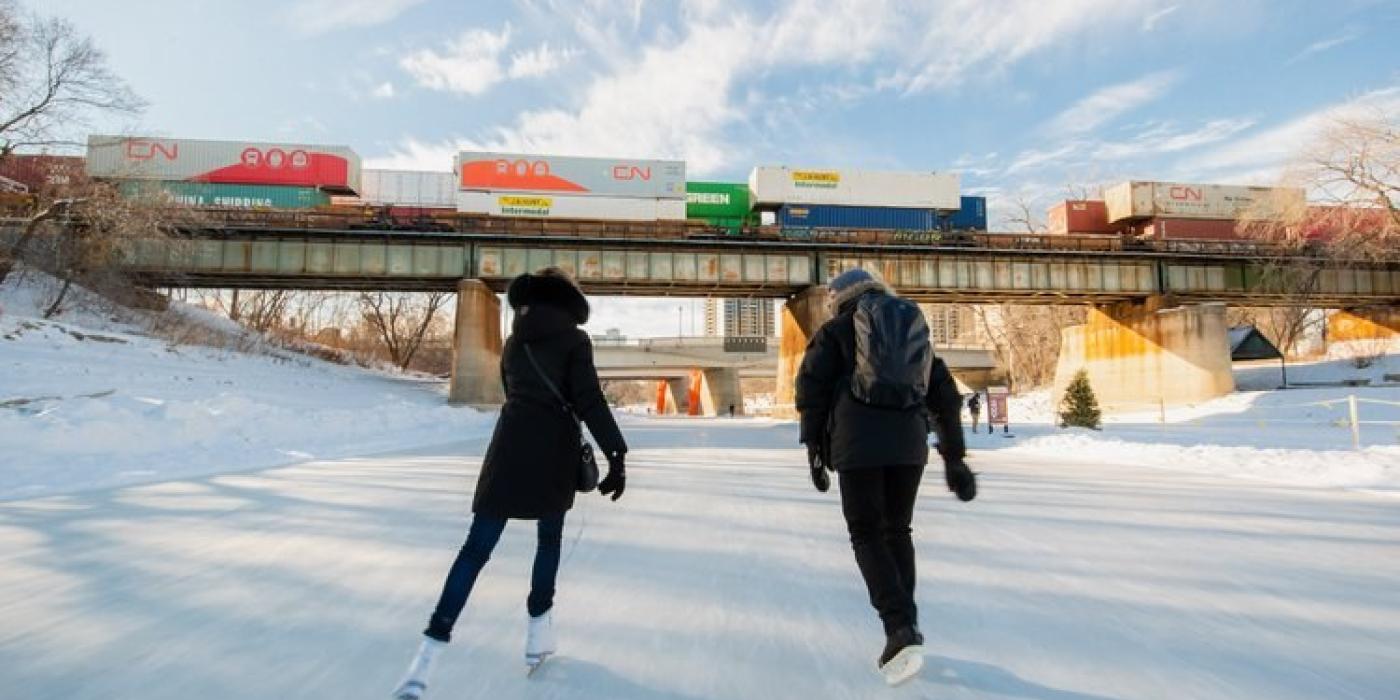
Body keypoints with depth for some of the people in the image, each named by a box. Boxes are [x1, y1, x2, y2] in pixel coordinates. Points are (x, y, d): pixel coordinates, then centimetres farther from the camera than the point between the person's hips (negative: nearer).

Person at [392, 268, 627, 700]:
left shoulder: (513, 342, 15)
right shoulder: (574, 338, -1)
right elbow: (589, 400, -12)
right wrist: (616, 454, -13)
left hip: (510, 447, 3)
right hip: (554, 452, -3)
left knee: (476, 548, 3)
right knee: (549, 540, 18)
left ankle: (431, 651, -4)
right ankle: (537, 633, 23)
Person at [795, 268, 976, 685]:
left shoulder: (835, 332, 11)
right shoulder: (916, 332, 23)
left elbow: (811, 386, -1)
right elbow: (946, 397, 20)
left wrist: (814, 447, 4)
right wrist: (953, 458, 23)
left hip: (858, 445, -4)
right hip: (910, 444, 4)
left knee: (867, 535, 4)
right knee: (897, 530, 19)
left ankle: (902, 631, -10)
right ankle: (903, 628, 22)